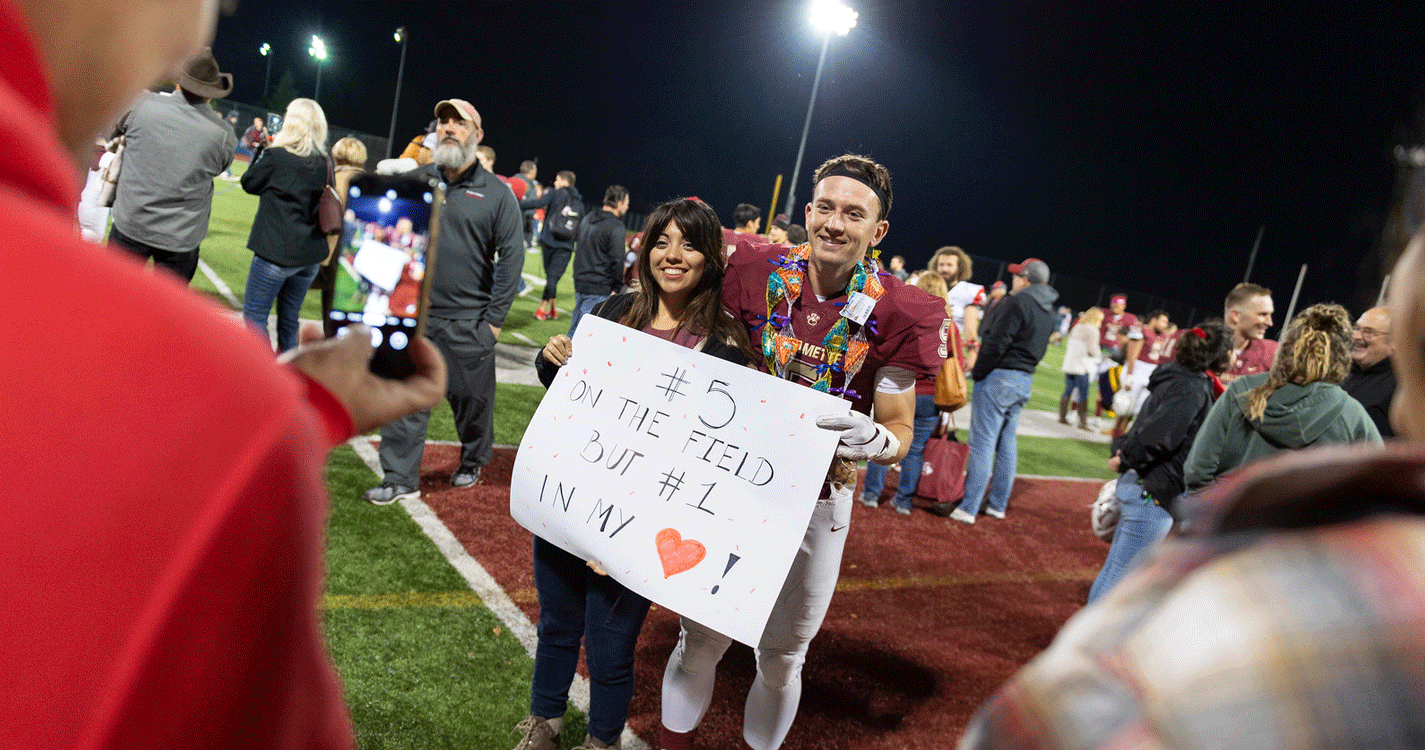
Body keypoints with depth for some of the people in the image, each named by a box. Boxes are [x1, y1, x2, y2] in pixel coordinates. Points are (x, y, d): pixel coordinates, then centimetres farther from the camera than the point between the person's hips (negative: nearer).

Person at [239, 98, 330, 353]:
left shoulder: (276, 156, -12)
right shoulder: (324, 164, 3)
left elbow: (249, 183, 3)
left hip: (276, 252, -6)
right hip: (311, 255, 6)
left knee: (254, 314, 4)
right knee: (289, 319, 16)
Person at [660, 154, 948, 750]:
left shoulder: (895, 315, -12)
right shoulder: (757, 273, -9)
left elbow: (900, 433, -7)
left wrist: (875, 440, -29)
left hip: (817, 500, -1)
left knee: (781, 656, 16)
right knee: (700, 640, 10)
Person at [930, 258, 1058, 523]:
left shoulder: (1017, 303, -14)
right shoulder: (1048, 312, 15)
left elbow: (996, 344, -19)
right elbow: (1039, 349, 14)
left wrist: (977, 373, -10)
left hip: (999, 377, -9)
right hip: (1025, 381, 9)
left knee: (982, 443, -7)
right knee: (1007, 443, 14)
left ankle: (967, 508, -5)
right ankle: (997, 504, 22)